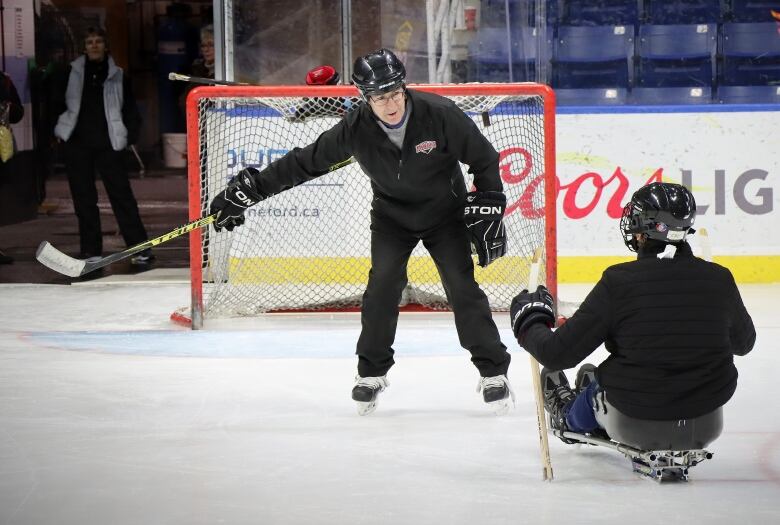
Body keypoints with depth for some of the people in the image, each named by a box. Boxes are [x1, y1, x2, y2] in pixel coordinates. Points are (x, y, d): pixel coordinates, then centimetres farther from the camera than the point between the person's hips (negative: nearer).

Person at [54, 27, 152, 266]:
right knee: (84, 197, 4)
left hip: (108, 143, -1)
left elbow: (130, 109, 11)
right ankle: (91, 251, 11)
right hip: (77, 143, 1)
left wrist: (129, 136, 2)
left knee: (121, 194, -5)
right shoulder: (71, 72, 6)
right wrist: (56, 130, 8)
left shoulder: (117, 75, 7)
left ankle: (140, 248, -2)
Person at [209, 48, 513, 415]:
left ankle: (493, 373, 1)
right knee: (382, 284, -13)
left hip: (445, 214, -2)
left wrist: (488, 209, -16)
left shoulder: (440, 115, -27)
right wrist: (252, 188, -15)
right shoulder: (356, 129, -21)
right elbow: (306, 161, -13)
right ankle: (371, 372, 4)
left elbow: (485, 160, -15)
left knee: (462, 287, -11)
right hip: (392, 215, 2)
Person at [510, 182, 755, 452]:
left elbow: (558, 353, -13)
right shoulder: (718, 279, -9)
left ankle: (570, 417, 60)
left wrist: (528, 322, 8)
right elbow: (743, 343, 11)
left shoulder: (619, 282, -18)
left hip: (634, 426, -2)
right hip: (706, 427, 2)